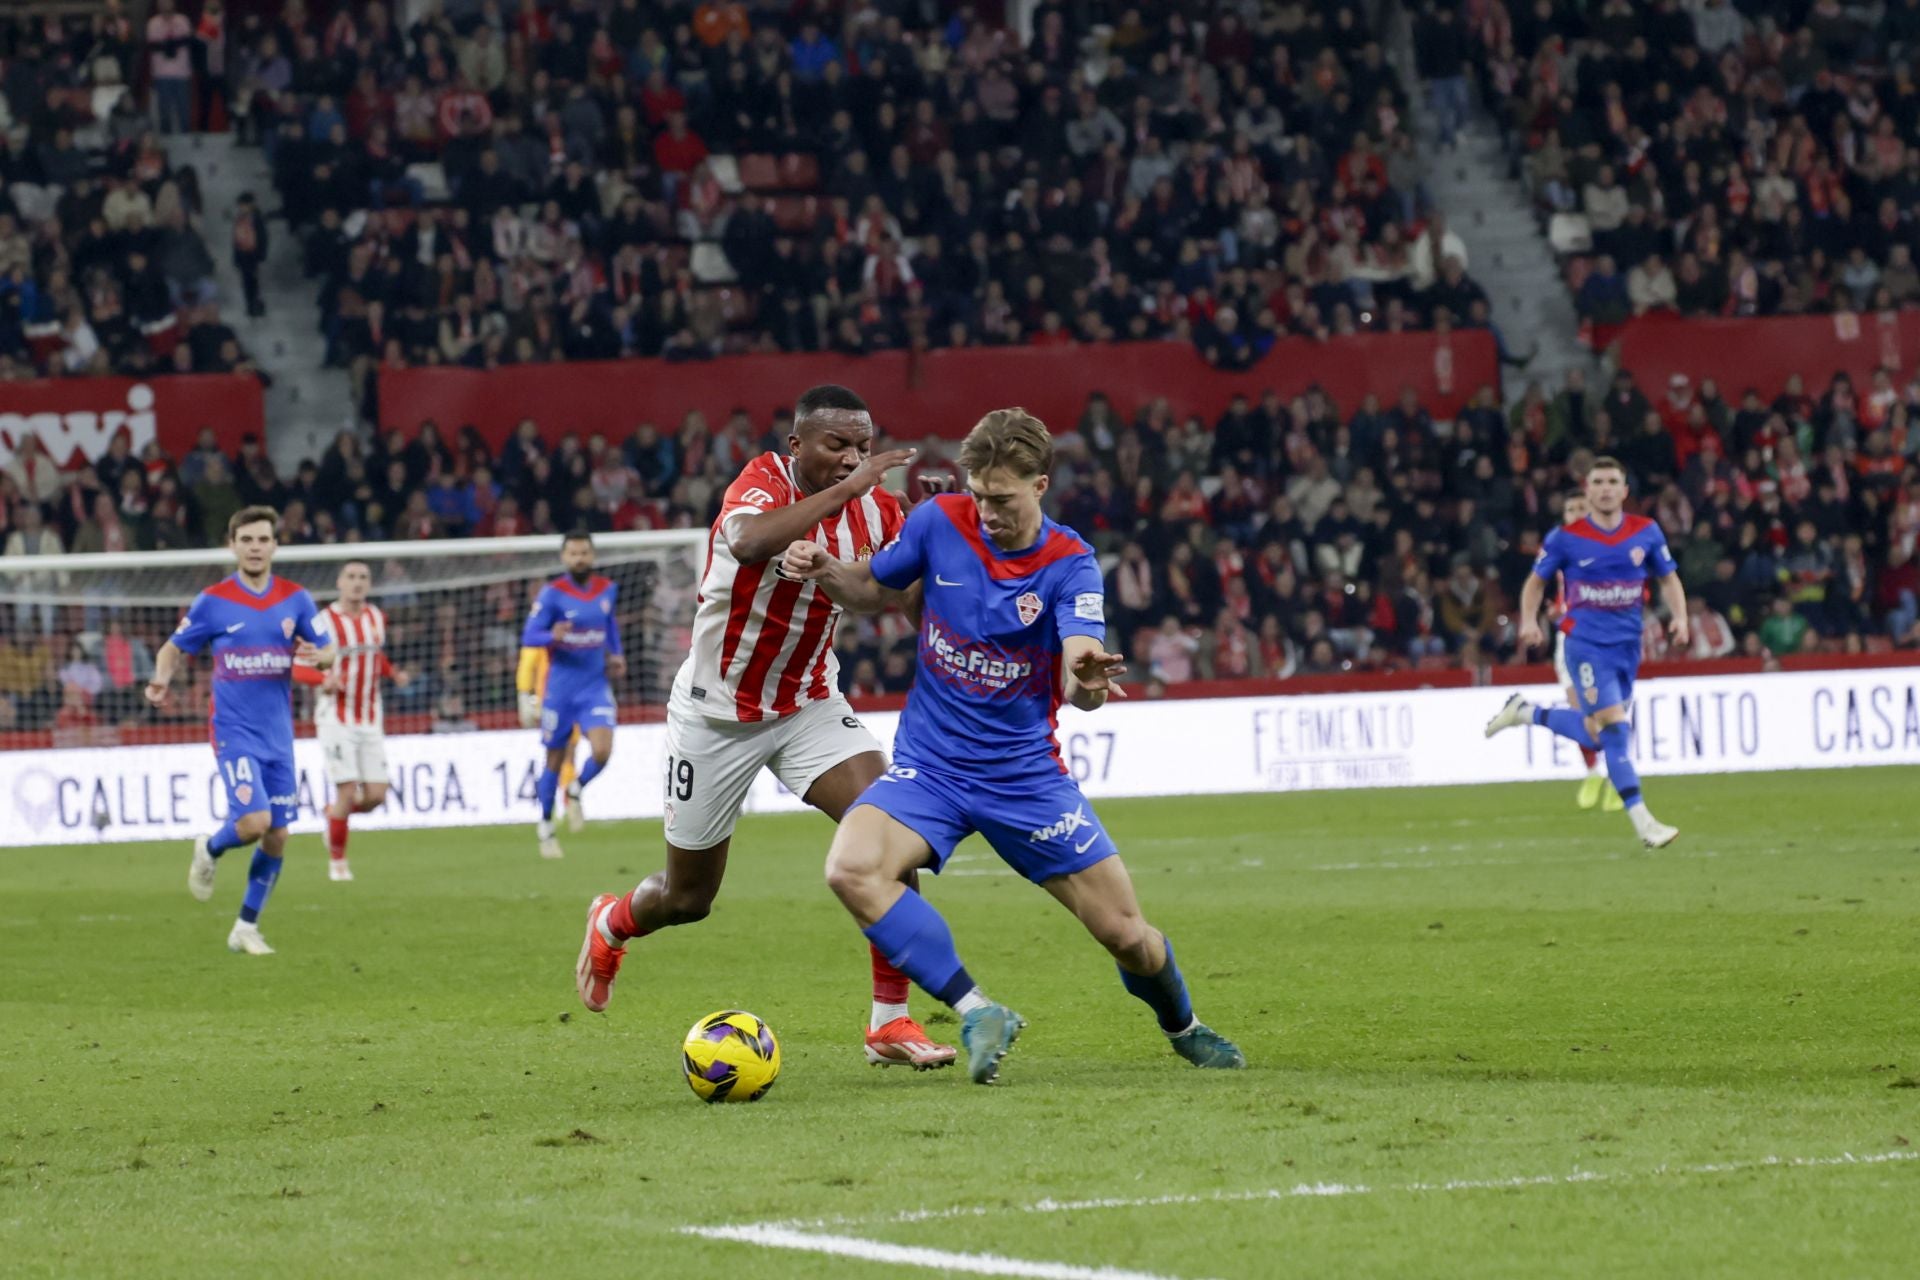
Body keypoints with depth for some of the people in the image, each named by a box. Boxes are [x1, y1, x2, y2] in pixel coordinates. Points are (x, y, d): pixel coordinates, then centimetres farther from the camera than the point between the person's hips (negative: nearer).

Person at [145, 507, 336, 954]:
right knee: (255, 821, -20)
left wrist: (319, 656, -14)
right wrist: (161, 681, -17)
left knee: (277, 837, 4)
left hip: (278, 733, 4)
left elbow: (328, 651, 10)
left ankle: (246, 928, 20)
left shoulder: (295, 599, 4)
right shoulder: (213, 602, -4)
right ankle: (210, 850, 15)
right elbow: (174, 649, 5)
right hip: (235, 730, -4)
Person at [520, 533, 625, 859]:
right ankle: (545, 826, 23)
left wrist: (616, 655, 9)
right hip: (561, 687, -3)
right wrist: (553, 636, -34)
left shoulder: (607, 590, 4)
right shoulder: (552, 593, -9)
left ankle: (576, 790, 16)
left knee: (602, 751, -17)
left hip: (596, 686, 3)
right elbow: (528, 637, -13)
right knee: (555, 759, 5)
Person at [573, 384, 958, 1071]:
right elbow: (750, 543, -48)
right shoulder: (762, 483, -24)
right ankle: (610, 925, 49)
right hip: (717, 712, -4)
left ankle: (890, 1022, -13)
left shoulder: (876, 508, -8)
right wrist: (842, 492, -50)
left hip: (809, 705, 4)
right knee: (687, 898, 10)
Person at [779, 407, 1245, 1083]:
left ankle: (1183, 1027, 35)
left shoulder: (1069, 565, -12)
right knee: (851, 869, -30)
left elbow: (1081, 673, -26)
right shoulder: (940, 522, -7)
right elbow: (874, 587, 12)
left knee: (1127, 936, 0)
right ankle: (976, 1012, -22)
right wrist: (827, 571, -10)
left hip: (1026, 774, -1)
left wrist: (1087, 680, -51)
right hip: (929, 767, 1)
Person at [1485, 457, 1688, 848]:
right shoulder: (1566, 538, -4)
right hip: (1586, 643, -5)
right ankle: (1643, 823, -13)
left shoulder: (1646, 532, 3)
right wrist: (1529, 621, -8)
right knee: (1615, 727, -16)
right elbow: (1536, 581, 8)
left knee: (1596, 736, 9)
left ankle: (1526, 713, 33)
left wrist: (1679, 617, -4)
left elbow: (1669, 579, 14)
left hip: (1628, 645, 5)